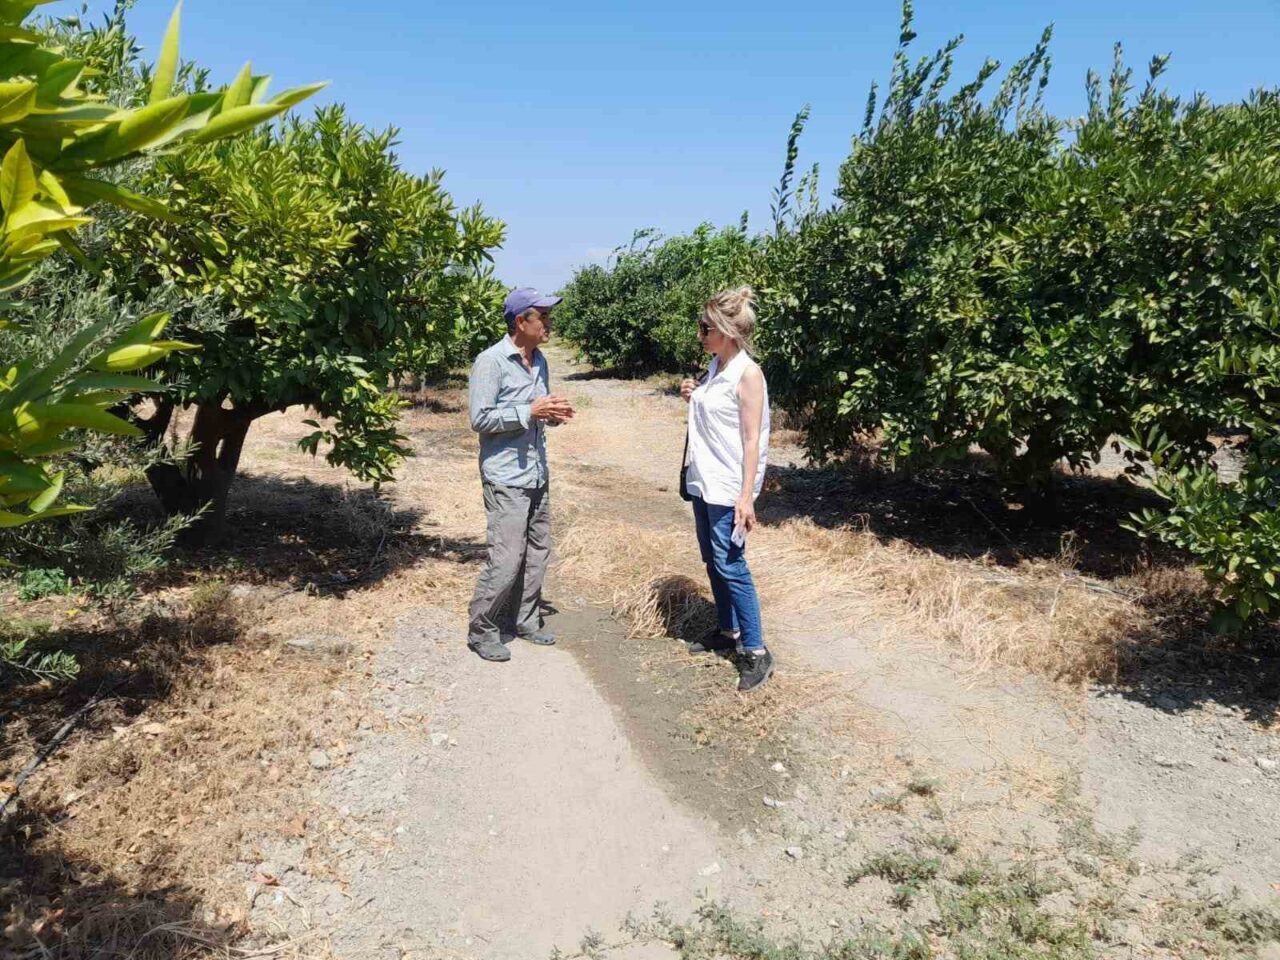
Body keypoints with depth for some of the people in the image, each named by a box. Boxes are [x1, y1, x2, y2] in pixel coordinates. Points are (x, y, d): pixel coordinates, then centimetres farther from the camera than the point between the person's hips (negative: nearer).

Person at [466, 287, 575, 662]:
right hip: (506, 478, -8)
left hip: (538, 475, 8)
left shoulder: (539, 361, 11)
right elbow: (480, 419, -16)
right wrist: (529, 412, -19)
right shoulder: (491, 362, -13)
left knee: (537, 553, 13)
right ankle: (481, 631, 9)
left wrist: (553, 414, 0)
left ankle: (525, 620, 27)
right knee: (506, 559, -7)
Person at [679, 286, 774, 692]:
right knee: (713, 561, 16)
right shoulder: (714, 367, 10)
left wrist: (746, 496, -20)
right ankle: (727, 631, 31)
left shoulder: (748, 374, -14)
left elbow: (752, 439, -17)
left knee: (730, 565, -7)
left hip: (728, 486, -9)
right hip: (702, 480, 9)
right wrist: (692, 397, 3)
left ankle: (756, 652, 1)